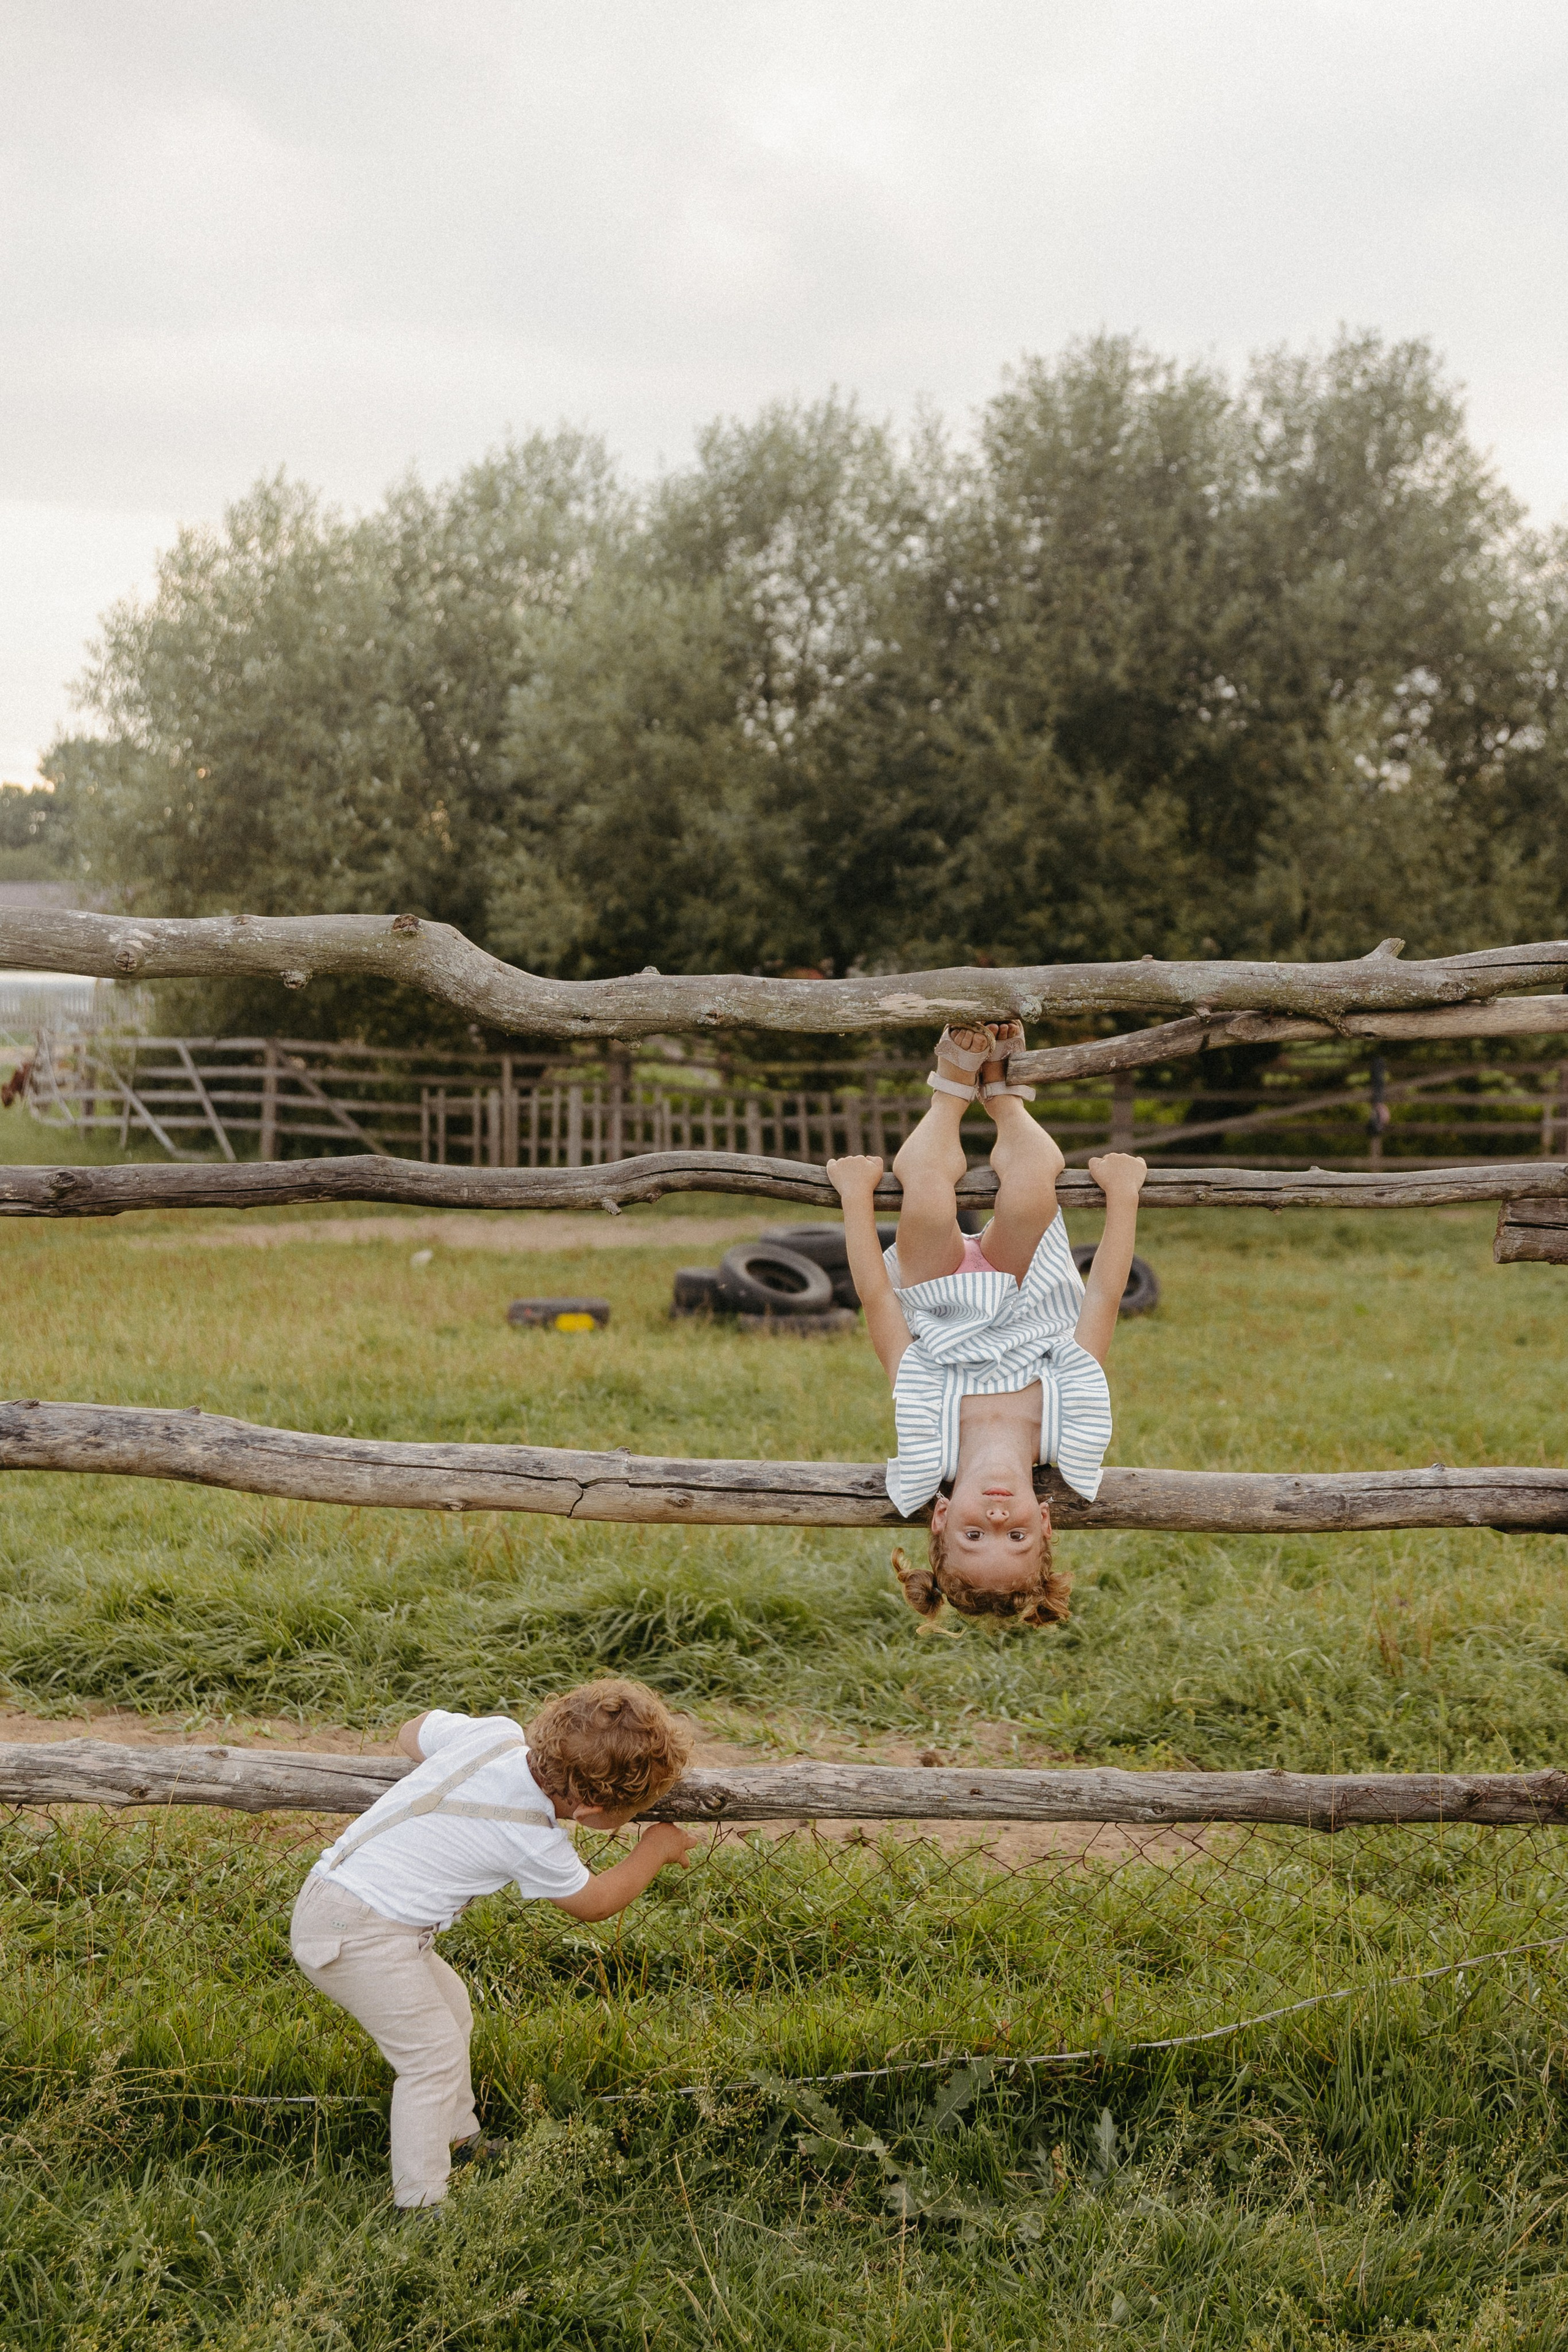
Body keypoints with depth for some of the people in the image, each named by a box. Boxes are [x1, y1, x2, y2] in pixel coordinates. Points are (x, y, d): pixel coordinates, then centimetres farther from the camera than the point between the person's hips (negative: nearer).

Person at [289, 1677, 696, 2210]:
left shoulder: (495, 1733, -3)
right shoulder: (534, 1842, -18)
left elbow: (411, 1734, 16)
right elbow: (594, 1902, 2)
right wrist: (655, 1849, 15)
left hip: (330, 1888, 9)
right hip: (359, 1935, -9)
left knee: (449, 2007, 23)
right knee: (434, 2054, -4)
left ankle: (460, 2142, 38)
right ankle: (420, 2205, 0)